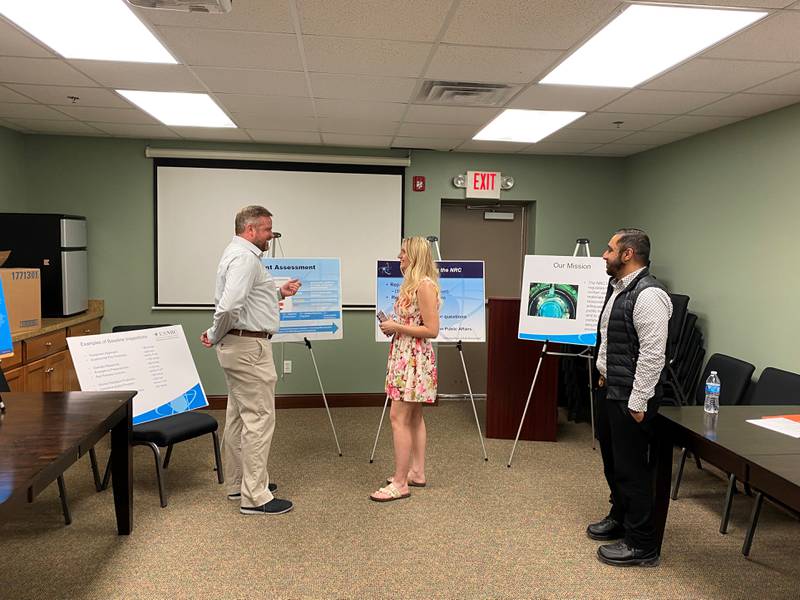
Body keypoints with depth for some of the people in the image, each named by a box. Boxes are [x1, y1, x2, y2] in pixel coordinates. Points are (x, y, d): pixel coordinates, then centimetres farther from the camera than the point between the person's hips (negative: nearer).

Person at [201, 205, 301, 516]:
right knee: (259, 419, -6)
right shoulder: (245, 257, -18)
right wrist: (215, 336, -13)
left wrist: (279, 293, 10)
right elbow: (229, 305, -30)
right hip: (250, 348, -11)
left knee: (238, 417, 17)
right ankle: (255, 497, 1)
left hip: (238, 347, 11)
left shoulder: (240, 253, 16)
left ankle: (239, 484, 29)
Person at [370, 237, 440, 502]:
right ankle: (417, 472, 24)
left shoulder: (425, 285, -16)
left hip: (414, 358, -10)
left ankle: (400, 484, -3)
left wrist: (397, 327, -16)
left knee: (399, 418, -9)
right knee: (413, 417, 14)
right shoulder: (411, 284, 14)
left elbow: (431, 330, -19)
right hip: (404, 355, 10)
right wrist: (391, 326, 8)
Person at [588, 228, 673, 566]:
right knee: (612, 460, 22)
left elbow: (652, 353, -23)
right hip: (609, 389, 10)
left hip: (631, 396, -10)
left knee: (631, 468, -1)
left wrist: (637, 402, -21)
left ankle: (642, 545, 13)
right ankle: (619, 519, 40)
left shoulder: (648, 294, -19)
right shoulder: (616, 289, 12)